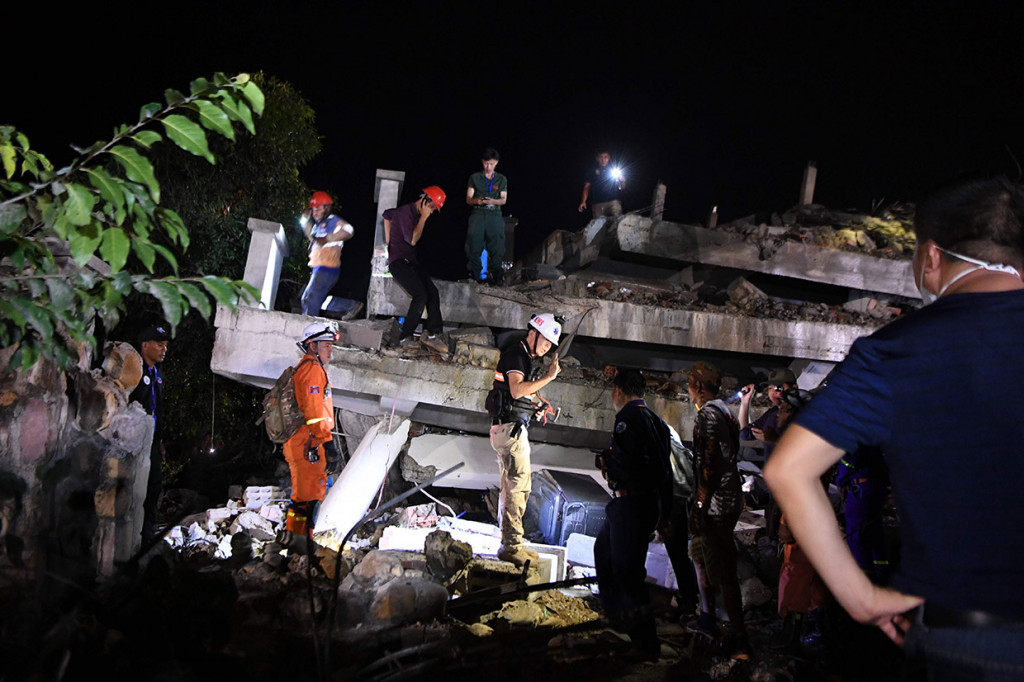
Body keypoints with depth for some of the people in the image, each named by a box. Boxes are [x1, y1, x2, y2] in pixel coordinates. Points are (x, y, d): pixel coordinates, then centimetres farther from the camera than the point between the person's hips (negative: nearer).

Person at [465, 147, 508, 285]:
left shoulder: (501, 179, 19)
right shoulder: (474, 177, 17)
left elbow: (503, 200, 11)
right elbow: (468, 199, 11)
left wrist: (493, 201, -11)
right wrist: (476, 200, -13)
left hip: (494, 213, 0)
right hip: (478, 213, 0)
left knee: (496, 243, -13)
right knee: (474, 242, -14)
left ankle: (496, 275, -14)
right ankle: (475, 274, -13)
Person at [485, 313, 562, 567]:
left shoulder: (527, 357, 20)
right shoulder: (516, 353, -11)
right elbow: (517, 390, -25)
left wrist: (535, 410, 11)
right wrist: (549, 376, -24)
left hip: (514, 428, 11)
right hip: (510, 428, -11)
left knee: (511, 487, 13)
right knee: (519, 486, -10)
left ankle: (509, 544, 20)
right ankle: (512, 545, -7)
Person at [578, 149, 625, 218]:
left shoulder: (613, 169, 18)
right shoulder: (593, 171, 15)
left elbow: (621, 188, 21)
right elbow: (587, 187, 11)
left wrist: (623, 181, -2)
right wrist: (583, 202, -2)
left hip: (613, 202, 1)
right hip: (597, 203, -1)